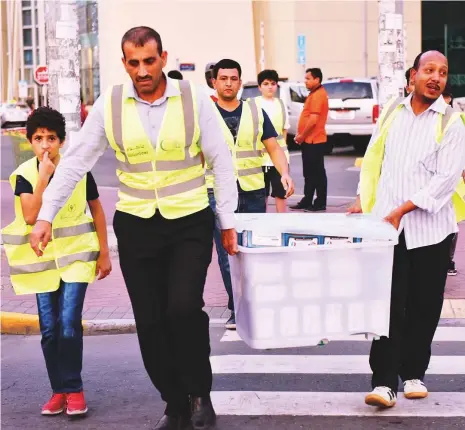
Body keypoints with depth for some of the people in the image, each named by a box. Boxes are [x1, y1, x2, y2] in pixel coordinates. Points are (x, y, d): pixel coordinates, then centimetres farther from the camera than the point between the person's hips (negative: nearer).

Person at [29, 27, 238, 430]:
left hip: (190, 222, -2)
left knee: (184, 308, -18)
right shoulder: (109, 105, -3)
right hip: (136, 226, 2)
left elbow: (221, 160, -1)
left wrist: (227, 221, 0)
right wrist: (46, 216, -4)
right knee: (150, 322, 5)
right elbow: (75, 161, 1)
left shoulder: (194, 98, -7)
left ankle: (200, 393, 6)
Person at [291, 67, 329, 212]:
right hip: (309, 140, 10)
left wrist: (301, 136, -13)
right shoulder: (314, 94, 17)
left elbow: (313, 119, -22)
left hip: (314, 140, -10)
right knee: (309, 172, 14)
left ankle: (320, 203, 0)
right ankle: (307, 201, 21)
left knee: (318, 172, -4)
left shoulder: (318, 95, -15)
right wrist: (301, 135, 12)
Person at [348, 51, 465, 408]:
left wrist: (403, 209, -14)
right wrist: (364, 199, 9)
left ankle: (414, 373, 22)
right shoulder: (392, 112, 9)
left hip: (429, 228, -1)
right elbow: (374, 159, 17)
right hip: (387, 225, 1)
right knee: (388, 304, -5)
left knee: (423, 307, 7)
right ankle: (384, 381, -5)